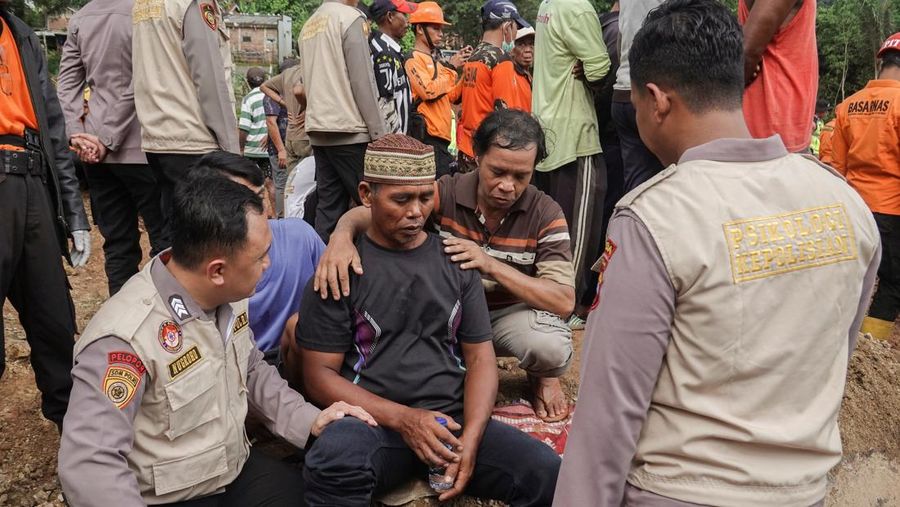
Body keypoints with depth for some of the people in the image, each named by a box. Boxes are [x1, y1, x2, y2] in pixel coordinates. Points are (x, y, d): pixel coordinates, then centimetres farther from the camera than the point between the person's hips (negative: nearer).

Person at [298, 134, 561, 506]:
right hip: (372, 422, -2)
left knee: (547, 473, -22)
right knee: (334, 461, -37)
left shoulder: (456, 261, 12)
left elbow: (480, 357, 9)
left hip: (454, 418, 3)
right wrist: (401, 418, -16)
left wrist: (470, 438, -9)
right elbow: (320, 373, -1)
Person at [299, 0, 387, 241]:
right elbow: (363, 81, -11)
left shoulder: (309, 24, 18)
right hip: (349, 129, -7)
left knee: (329, 205, 6)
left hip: (318, 130, 7)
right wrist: (379, 132, -10)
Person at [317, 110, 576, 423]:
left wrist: (491, 265, -32)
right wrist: (342, 236, -42)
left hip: (511, 313, -1)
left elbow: (564, 302, -21)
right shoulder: (445, 193, -14)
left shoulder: (546, 215, -15)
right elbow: (366, 214, -16)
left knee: (552, 346, -35)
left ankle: (542, 376, 6)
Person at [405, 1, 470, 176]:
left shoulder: (434, 59, 20)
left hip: (440, 136, 9)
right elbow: (430, 92, -21)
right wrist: (450, 67, -10)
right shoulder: (414, 59, -6)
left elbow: (452, 97, 21)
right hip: (428, 136, -9)